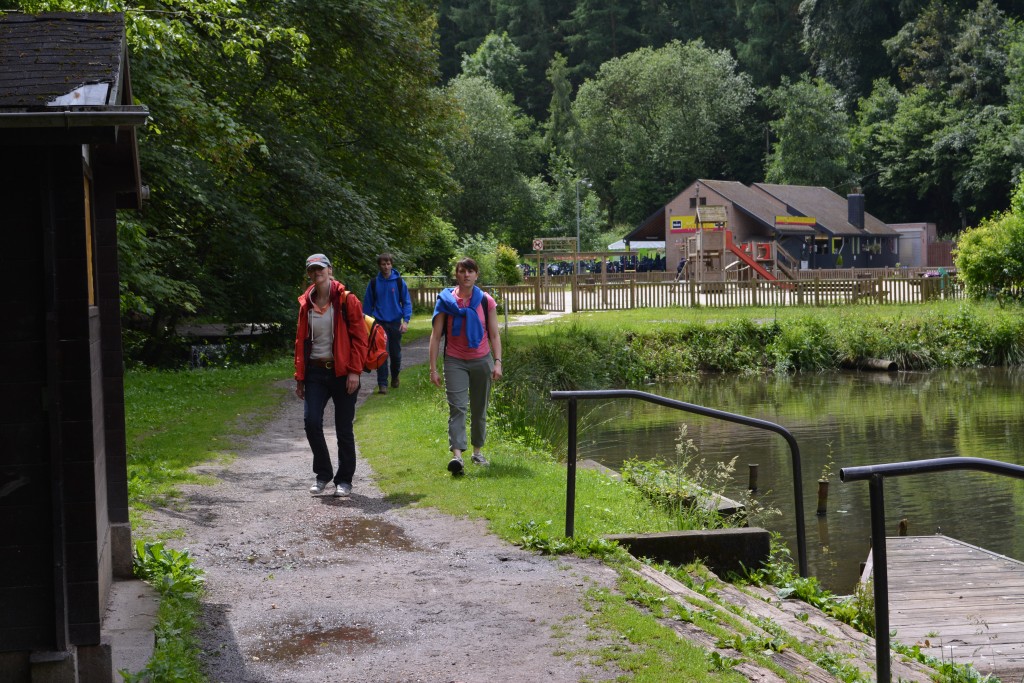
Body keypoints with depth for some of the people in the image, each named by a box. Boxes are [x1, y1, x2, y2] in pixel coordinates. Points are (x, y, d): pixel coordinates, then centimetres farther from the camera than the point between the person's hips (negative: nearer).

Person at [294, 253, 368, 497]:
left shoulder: (346, 300, -4)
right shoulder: (306, 304, 9)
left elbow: (359, 337, -6)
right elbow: (301, 341, 15)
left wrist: (354, 371, -13)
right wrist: (300, 376, 12)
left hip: (341, 372, -3)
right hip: (315, 371, 3)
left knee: (344, 429, 2)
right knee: (311, 421, -9)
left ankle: (344, 480, 15)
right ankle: (323, 475, 9)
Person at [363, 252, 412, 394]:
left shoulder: (399, 282, -1)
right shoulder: (374, 283, 1)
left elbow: (407, 302, 0)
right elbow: (368, 304, 7)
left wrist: (406, 320, -10)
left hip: (395, 323, 0)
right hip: (380, 323, 0)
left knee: (396, 353, 10)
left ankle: (395, 377, 34)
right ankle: (382, 383, -3)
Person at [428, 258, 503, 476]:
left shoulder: (486, 301, 2)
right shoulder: (445, 300, -2)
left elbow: (494, 335, 4)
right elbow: (435, 336, -1)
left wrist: (497, 362, -8)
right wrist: (433, 368, -5)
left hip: (481, 360, 2)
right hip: (455, 361, -2)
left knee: (479, 409, 10)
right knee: (457, 408, -13)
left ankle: (477, 451, 24)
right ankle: (456, 455, -24)